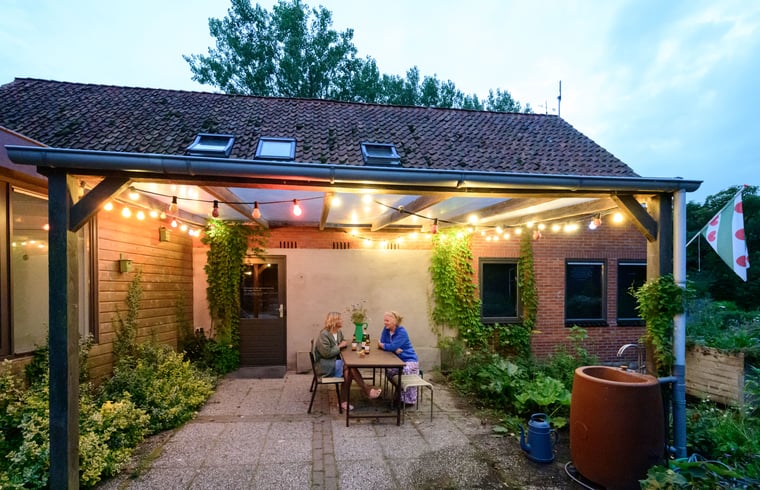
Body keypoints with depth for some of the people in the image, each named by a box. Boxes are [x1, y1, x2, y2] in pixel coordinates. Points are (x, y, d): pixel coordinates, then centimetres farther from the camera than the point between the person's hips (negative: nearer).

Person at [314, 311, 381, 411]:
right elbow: (327, 353, -24)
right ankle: (367, 390, -16)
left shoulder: (339, 332, 9)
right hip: (325, 365, -8)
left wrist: (344, 344, -2)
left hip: (335, 361, 8)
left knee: (348, 371, -24)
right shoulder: (324, 334, -17)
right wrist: (339, 346, -13)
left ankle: (344, 401, -15)